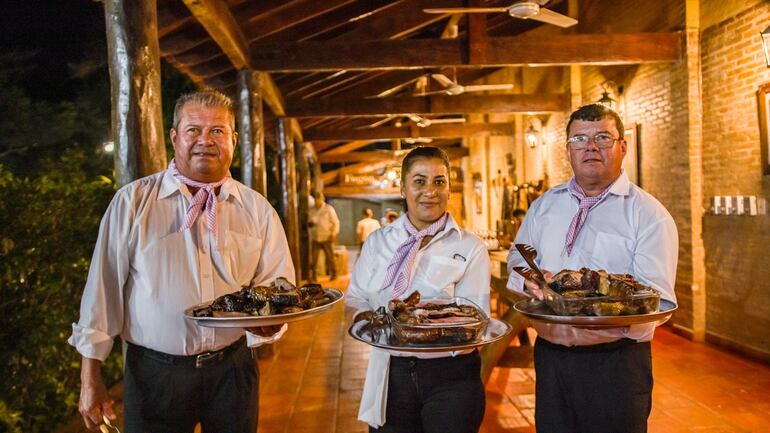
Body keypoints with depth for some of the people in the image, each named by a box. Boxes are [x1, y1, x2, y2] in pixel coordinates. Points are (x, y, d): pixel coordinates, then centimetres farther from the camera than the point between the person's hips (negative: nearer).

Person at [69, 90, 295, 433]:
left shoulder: (257, 209, 2)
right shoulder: (133, 201, -4)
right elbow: (104, 287, -3)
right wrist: (90, 379, -2)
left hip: (232, 369, 2)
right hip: (154, 374, -2)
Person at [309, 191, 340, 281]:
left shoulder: (329, 209, 1)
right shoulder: (313, 211, 14)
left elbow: (336, 222, 0)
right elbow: (311, 222, 22)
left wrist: (333, 234, -10)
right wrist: (310, 223, -3)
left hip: (327, 238, -4)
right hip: (316, 239, 4)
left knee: (330, 257, 1)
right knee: (313, 258, -3)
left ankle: (333, 274, 14)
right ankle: (313, 276, 2)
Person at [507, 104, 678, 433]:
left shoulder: (650, 215, -6)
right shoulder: (543, 206, 10)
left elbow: (656, 297, -14)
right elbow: (517, 261, 13)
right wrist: (531, 280, -10)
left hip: (616, 362, -4)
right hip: (549, 356, 4)